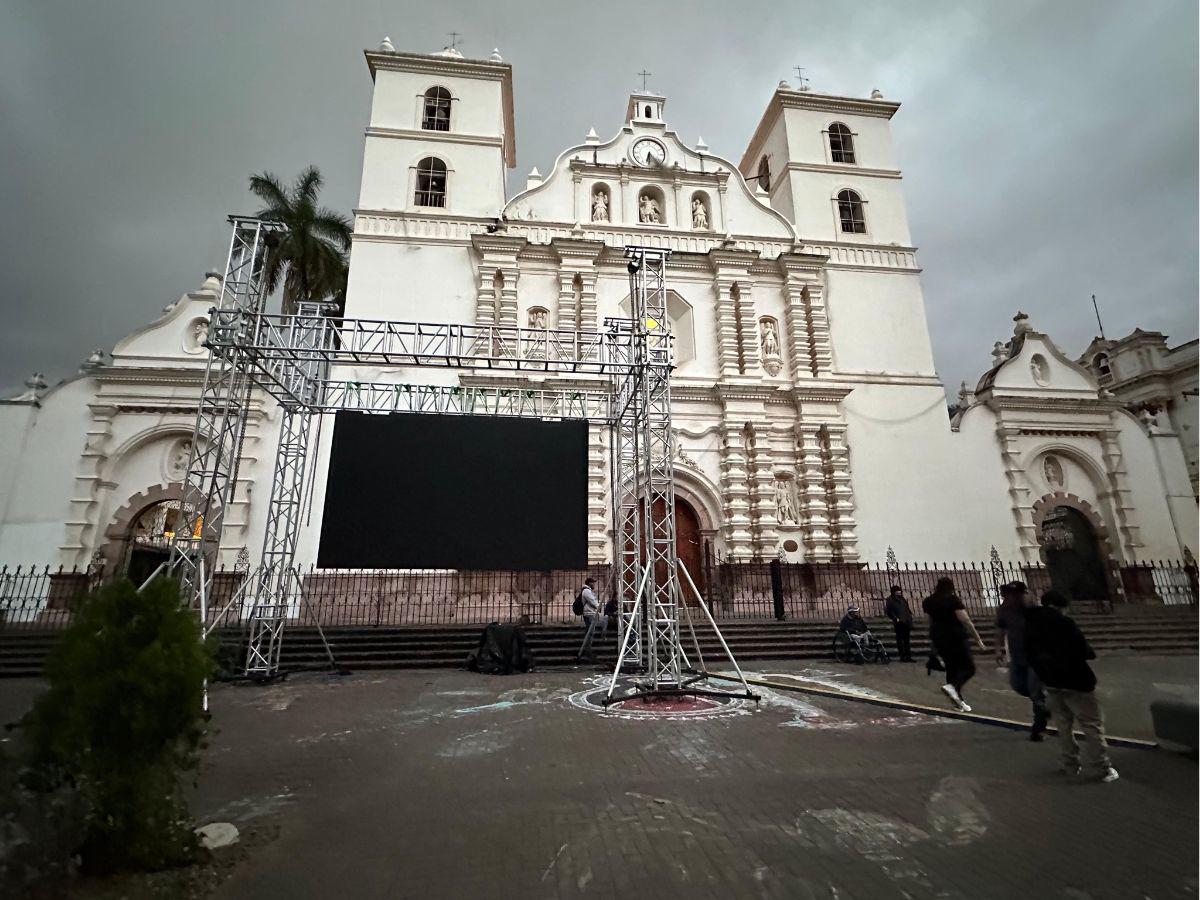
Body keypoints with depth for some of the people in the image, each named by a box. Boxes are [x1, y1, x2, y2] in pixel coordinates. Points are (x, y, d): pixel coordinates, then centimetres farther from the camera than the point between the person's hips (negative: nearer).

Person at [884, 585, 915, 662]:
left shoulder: (902, 599, 18)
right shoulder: (890, 600, -4)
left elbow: (907, 609, 26)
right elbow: (889, 612, -10)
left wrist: (910, 614, 11)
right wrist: (895, 618, -19)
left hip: (907, 622, 7)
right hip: (899, 623, -7)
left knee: (907, 639, 10)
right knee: (900, 639, -3)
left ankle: (908, 657, 15)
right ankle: (902, 657, 1)